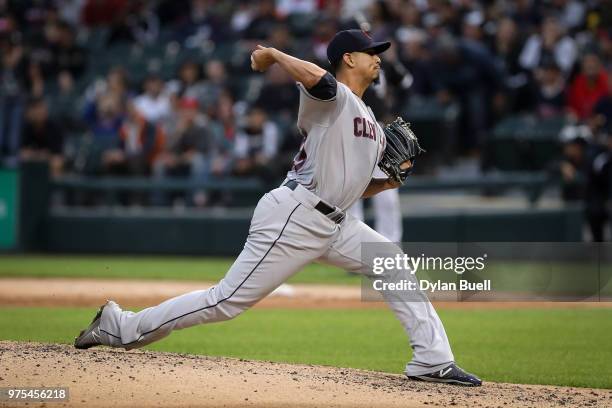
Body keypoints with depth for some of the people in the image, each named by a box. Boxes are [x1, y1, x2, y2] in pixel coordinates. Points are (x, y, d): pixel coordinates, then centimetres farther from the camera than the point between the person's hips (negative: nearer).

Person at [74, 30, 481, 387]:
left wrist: (387, 182, 7)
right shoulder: (332, 97, -8)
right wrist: (273, 54, -17)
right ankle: (121, 327, -1)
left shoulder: (372, 125, 21)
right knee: (229, 300, -10)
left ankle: (433, 361, 3)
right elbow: (314, 76, -33)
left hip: (333, 224, 9)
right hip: (293, 216, -9)